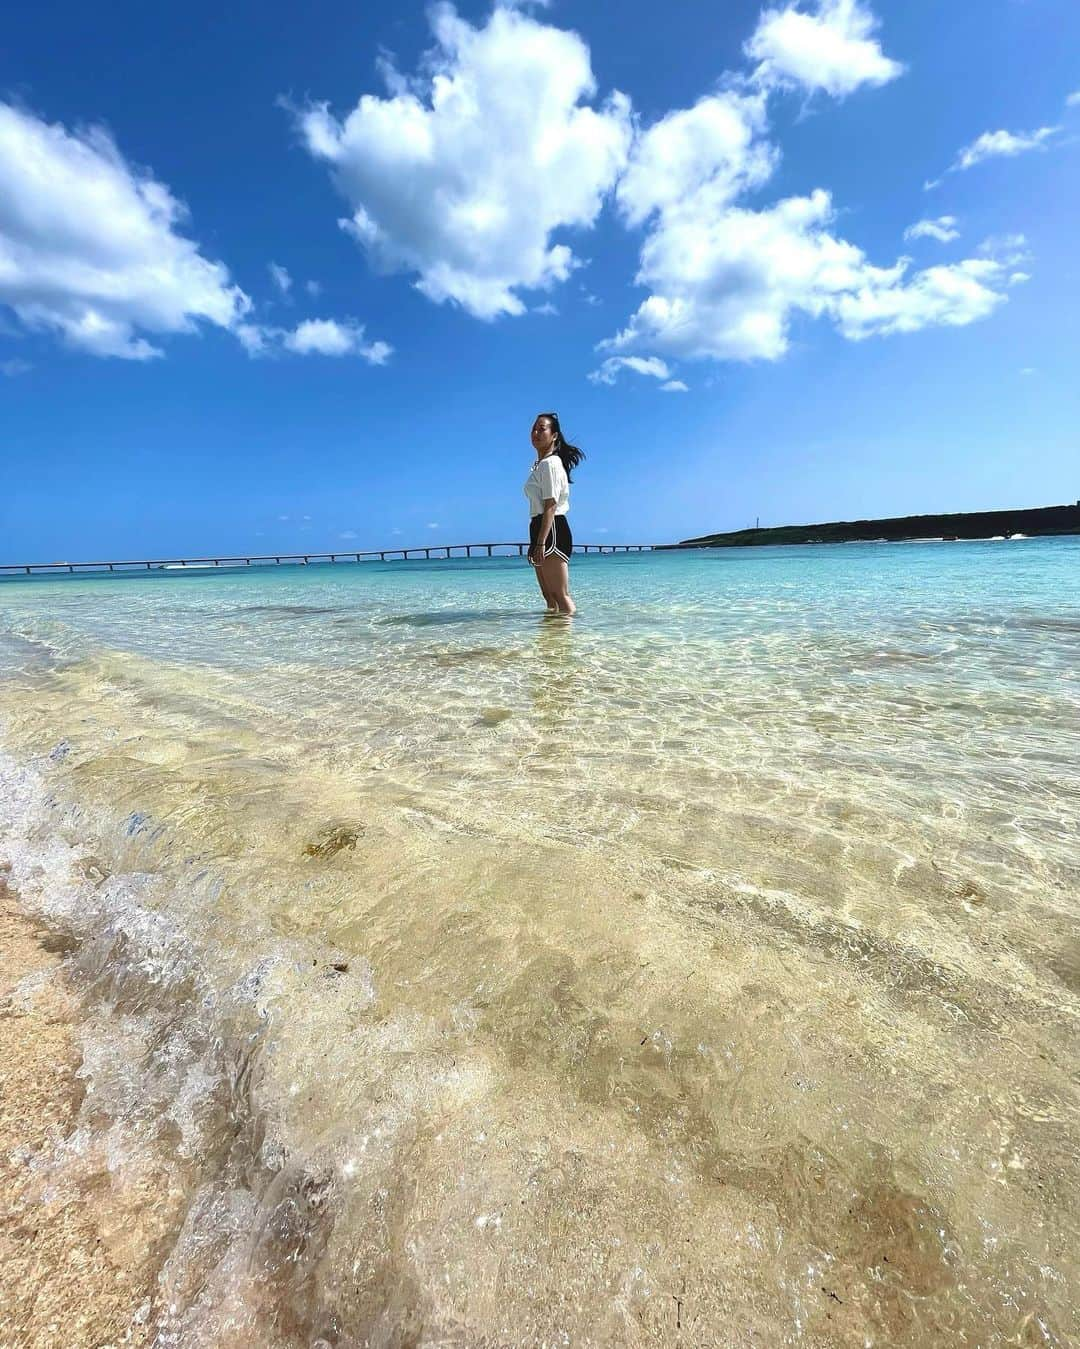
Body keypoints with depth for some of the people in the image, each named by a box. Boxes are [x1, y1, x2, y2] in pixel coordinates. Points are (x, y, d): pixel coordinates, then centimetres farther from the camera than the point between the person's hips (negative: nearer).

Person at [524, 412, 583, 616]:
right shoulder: (540, 465, 21)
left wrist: (541, 543, -23)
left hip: (552, 531, -10)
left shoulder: (550, 463, -8)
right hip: (541, 529, 10)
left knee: (561, 595, -10)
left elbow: (550, 506, -17)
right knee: (549, 596, 13)